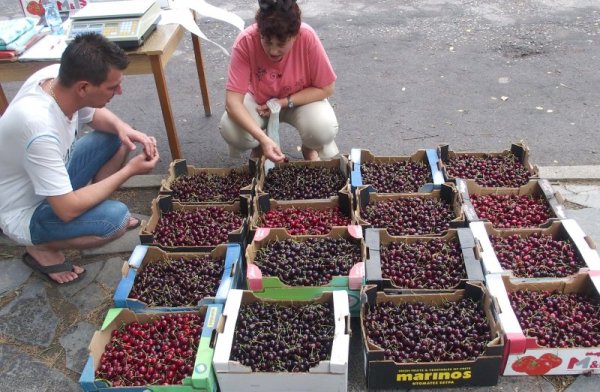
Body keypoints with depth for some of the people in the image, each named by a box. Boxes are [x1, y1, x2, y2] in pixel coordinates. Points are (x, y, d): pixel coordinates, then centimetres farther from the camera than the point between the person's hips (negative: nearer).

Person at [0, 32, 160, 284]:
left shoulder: (57, 74, -17)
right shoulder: (41, 129, -39)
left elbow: (95, 115, 5)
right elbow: (67, 210, -32)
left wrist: (122, 128, -17)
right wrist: (129, 171, -24)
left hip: (52, 178, 8)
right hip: (25, 213, -8)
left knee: (118, 138, 0)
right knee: (116, 218, -29)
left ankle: (93, 203, 11)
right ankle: (41, 248, -3)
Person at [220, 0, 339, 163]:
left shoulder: (308, 37, -30)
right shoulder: (246, 42, -30)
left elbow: (326, 88, -18)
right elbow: (232, 100, -33)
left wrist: (285, 103, -26)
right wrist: (262, 138, -46)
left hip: (301, 100, 0)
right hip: (259, 100, 1)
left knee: (325, 129, -31)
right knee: (230, 130, -28)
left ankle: (310, 148, 7)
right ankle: (259, 148, 8)